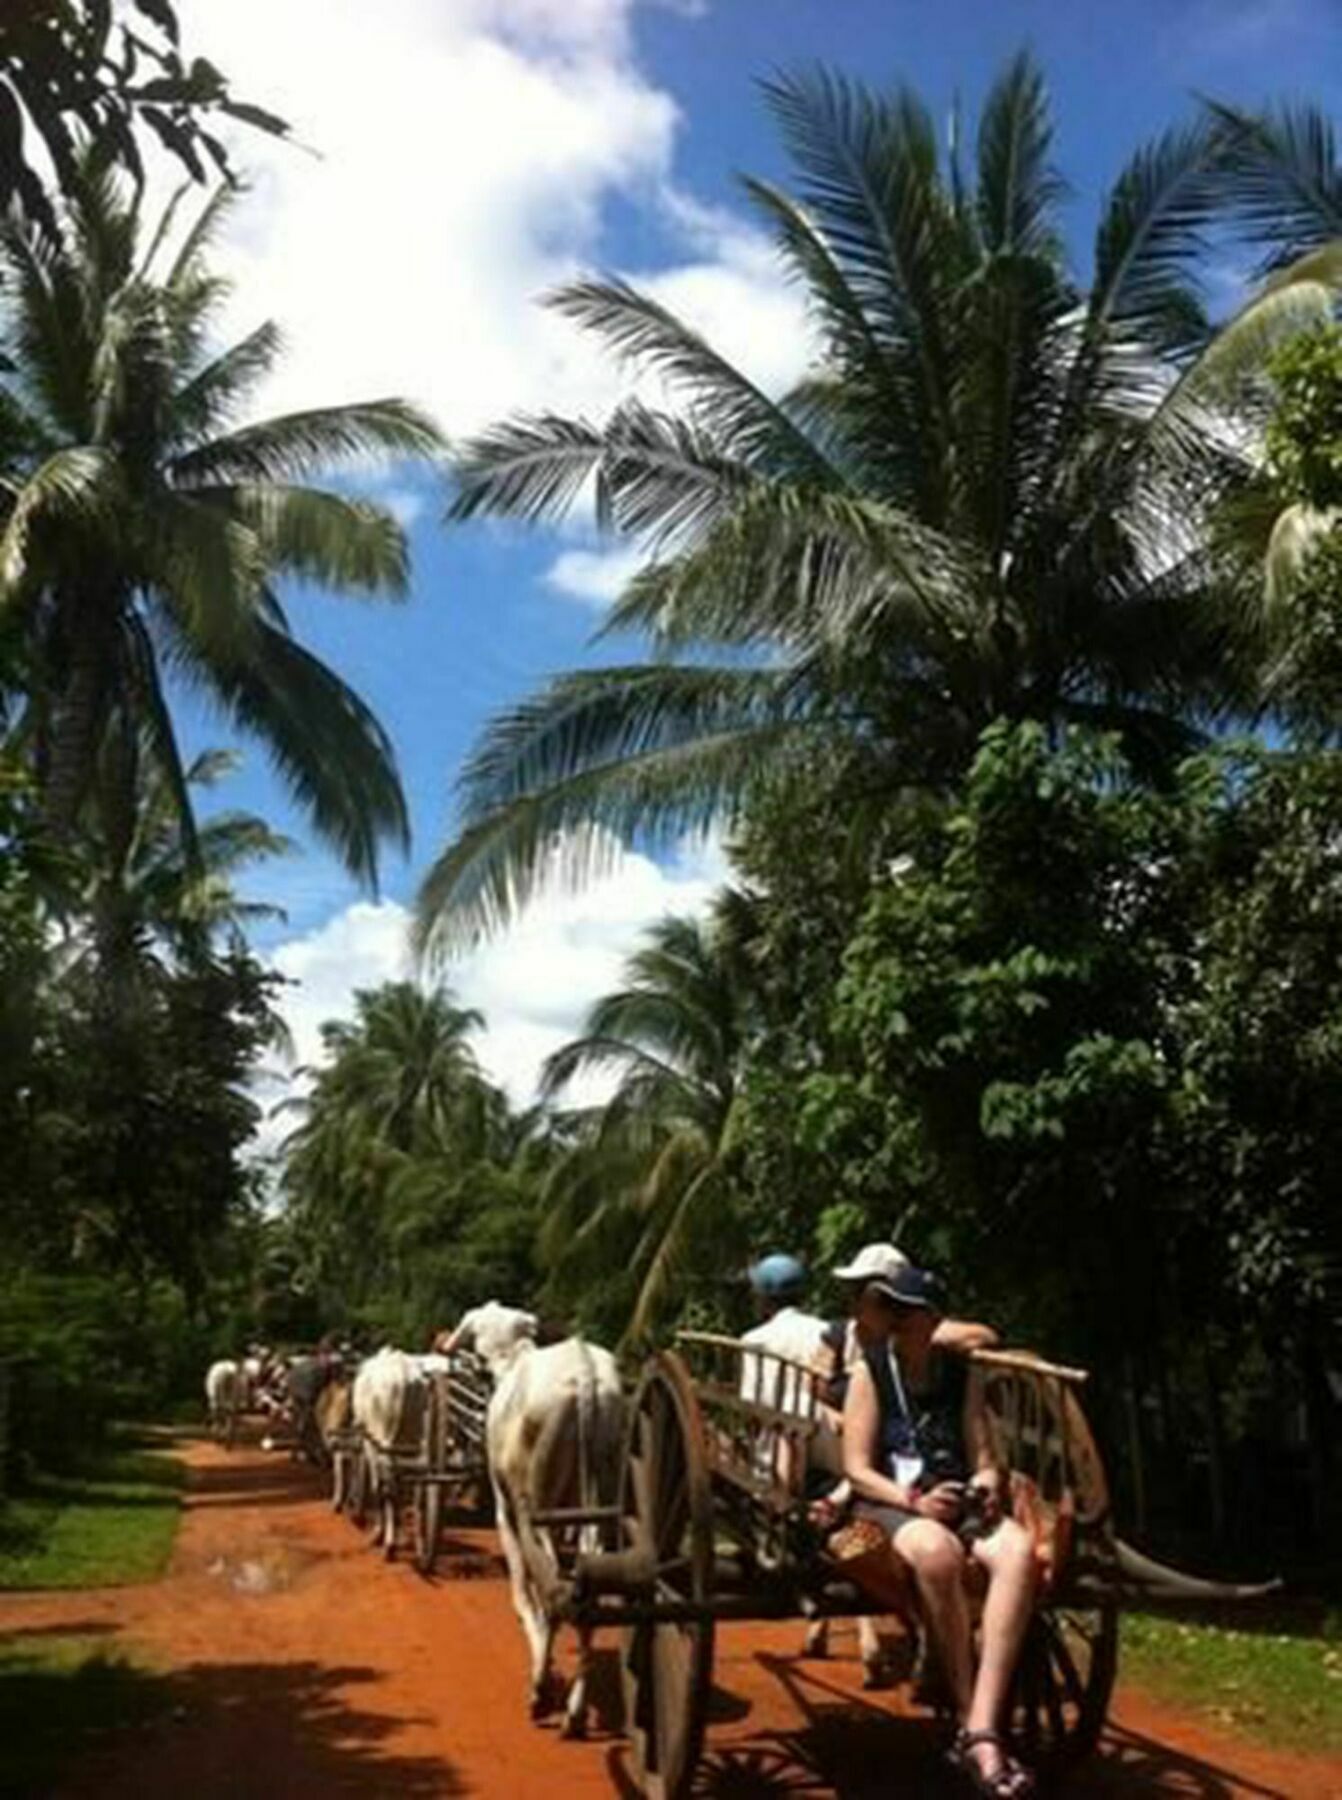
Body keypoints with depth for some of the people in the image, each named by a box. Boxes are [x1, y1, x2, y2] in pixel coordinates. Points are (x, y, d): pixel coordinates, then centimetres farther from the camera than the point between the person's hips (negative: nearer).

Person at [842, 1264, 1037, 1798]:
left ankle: (982, 1732, -36)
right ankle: (968, 1721, -26)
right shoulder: (869, 1373, 4)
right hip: (888, 1505, -4)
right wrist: (914, 1500, -18)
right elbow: (857, 1468, -3)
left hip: (958, 1504, 4)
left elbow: (984, 1459, 14)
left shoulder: (958, 1374, 15)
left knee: (1018, 1548, -32)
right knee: (937, 1550, -41)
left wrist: (985, 1485, -10)